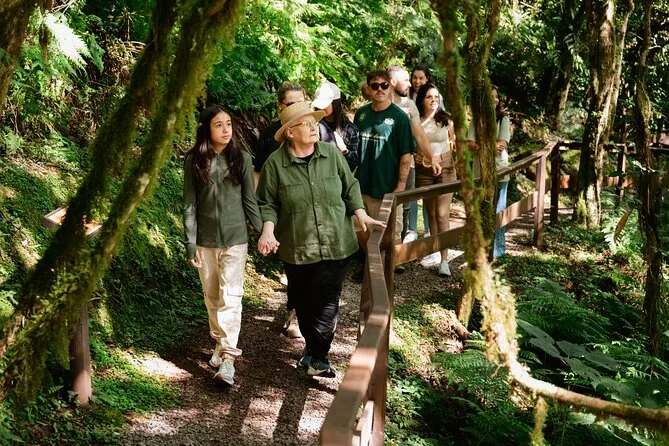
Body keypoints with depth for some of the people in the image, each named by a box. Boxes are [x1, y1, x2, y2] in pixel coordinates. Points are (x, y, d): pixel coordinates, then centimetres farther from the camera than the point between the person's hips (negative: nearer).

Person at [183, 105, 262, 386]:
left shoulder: (241, 159, -1)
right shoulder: (194, 161, -1)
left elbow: (250, 200, 3)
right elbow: (189, 205, 1)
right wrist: (190, 243, -2)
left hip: (235, 239, -1)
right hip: (205, 240, 2)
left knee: (230, 297, -8)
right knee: (212, 297, 11)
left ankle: (228, 359, -10)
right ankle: (219, 345, 28)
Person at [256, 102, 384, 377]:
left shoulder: (332, 154, -1)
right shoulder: (275, 163, -7)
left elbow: (350, 188, 10)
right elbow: (267, 203, -1)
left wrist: (360, 214, -1)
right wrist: (268, 230, -17)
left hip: (335, 244, 0)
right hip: (297, 248, 0)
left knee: (327, 302, -3)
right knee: (303, 302, 13)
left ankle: (316, 357, 7)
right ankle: (313, 348, 33)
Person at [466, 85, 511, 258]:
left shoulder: (503, 119, 1)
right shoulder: (476, 119, 7)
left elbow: (502, 145, -10)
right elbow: (470, 145, -4)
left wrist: (480, 145, -13)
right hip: (480, 171, 2)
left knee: (497, 211, 0)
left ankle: (496, 250, 5)